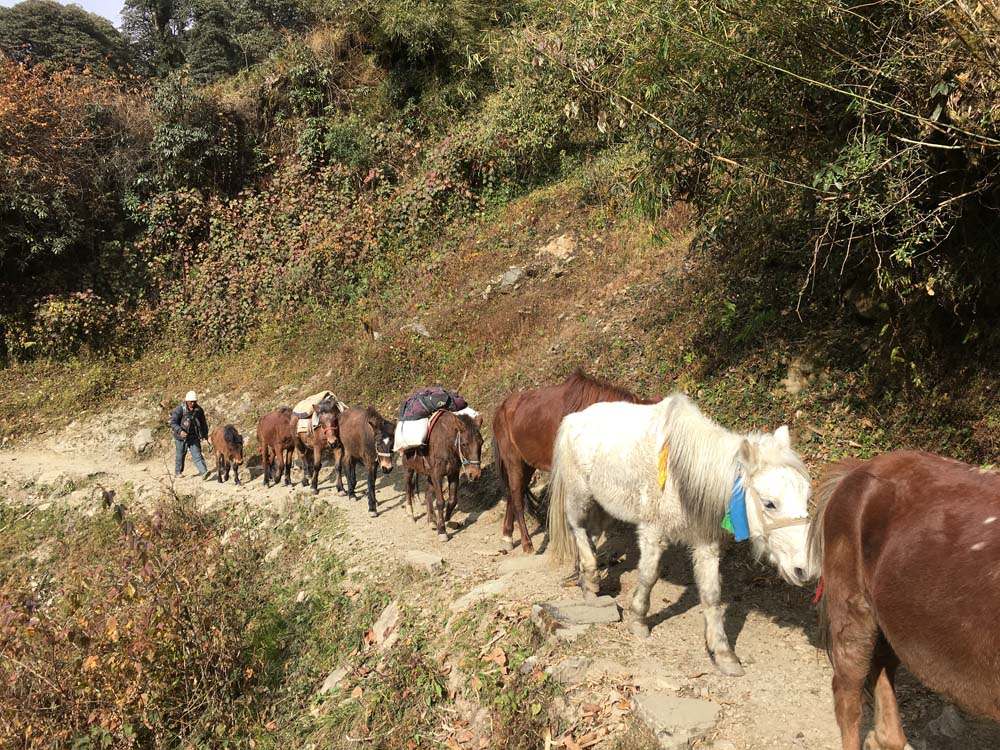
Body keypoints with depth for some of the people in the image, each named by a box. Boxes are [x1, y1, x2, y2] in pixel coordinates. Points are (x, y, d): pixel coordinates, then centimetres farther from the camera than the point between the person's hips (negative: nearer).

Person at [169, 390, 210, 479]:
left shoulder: (199, 410, -1)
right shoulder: (180, 409, -14)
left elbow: (203, 423, 13)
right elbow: (173, 422, -19)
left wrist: (205, 433, 19)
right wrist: (180, 431, -32)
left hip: (194, 437, 2)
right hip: (181, 436, -2)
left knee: (197, 454, -9)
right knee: (180, 454, 13)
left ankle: (204, 472, -20)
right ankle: (178, 472, 33)